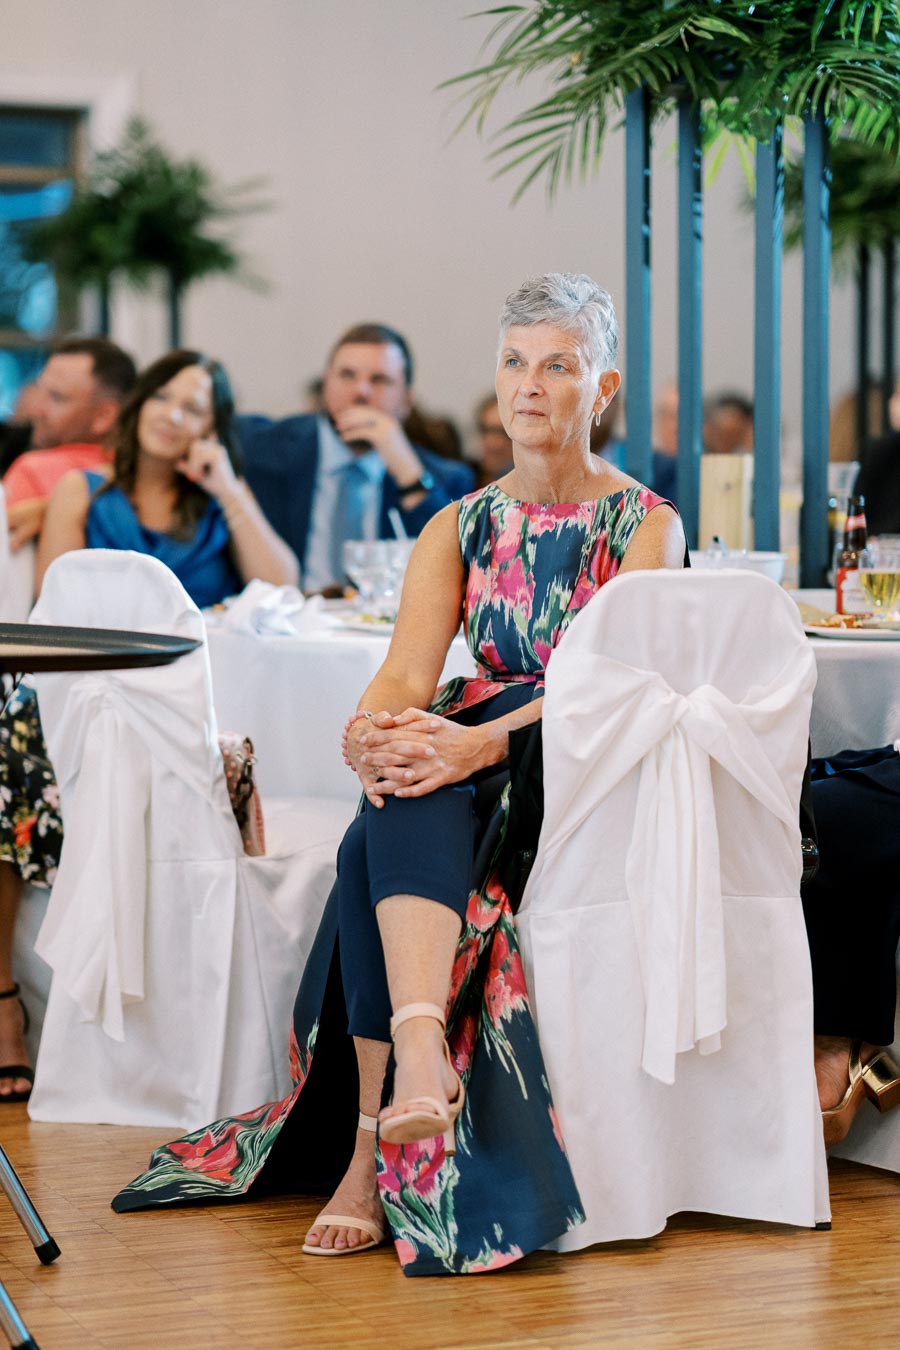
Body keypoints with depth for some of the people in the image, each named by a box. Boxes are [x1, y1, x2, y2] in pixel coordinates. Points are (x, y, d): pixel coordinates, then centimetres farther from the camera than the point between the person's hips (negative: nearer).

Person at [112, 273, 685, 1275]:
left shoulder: (646, 526, 2)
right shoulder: (459, 530, 15)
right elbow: (406, 673, 0)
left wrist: (481, 743, -32)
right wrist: (370, 731, -26)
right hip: (465, 767, 4)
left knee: (392, 835, -35)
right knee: (389, 817, -34)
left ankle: (375, 1147, -45)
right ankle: (419, 1055, -51)